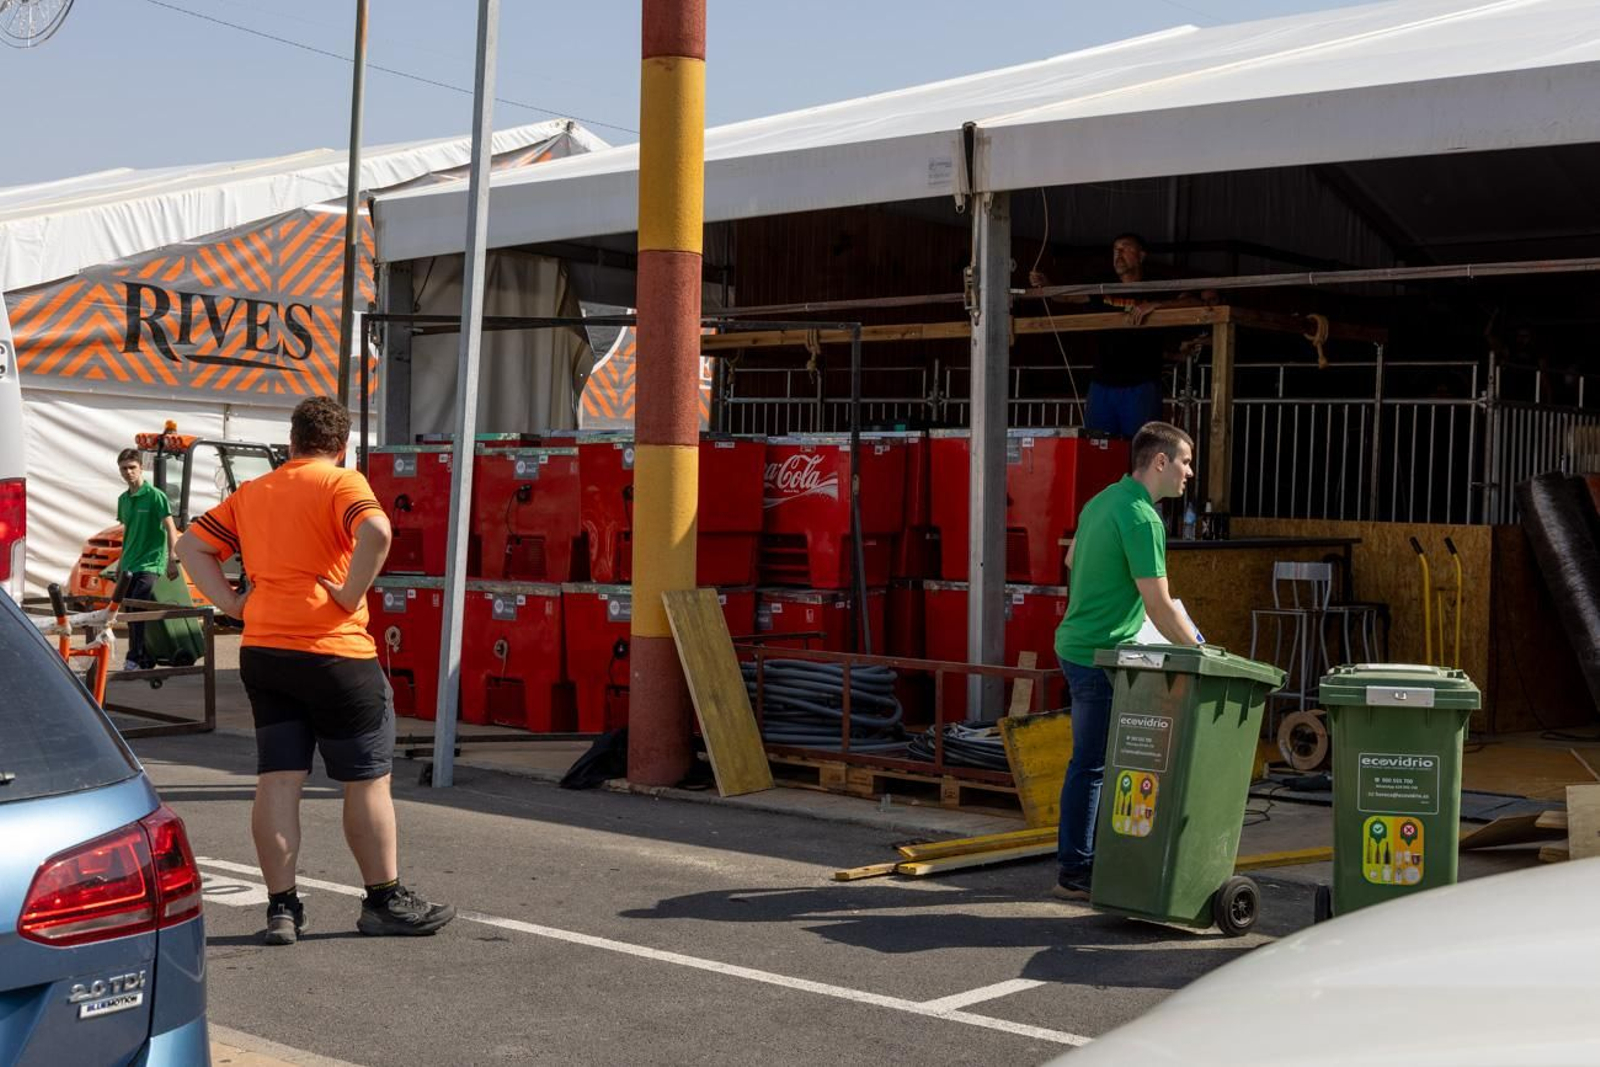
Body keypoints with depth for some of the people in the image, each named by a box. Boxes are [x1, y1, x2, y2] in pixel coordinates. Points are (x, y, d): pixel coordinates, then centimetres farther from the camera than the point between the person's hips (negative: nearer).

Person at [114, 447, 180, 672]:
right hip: (129, 566, 8)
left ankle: (135, 659, -13)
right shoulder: (123, 499, 12)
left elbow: (170, 528, -11)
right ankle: (147, 660, 17)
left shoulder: (155, 496, -9)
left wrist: (172, 559, -19)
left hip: (150, 563, -8)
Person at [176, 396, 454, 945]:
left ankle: (281, 907, 8)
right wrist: (352, 594, -15)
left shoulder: (250, 493, 14)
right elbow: (377, 531, -25)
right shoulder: (342, 483, -5)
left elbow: (190, 545, 14)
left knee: (277, 781, 7)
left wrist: (231, 602, 7)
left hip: (262, 652, 6)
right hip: (333, 652, -5)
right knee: (368, 780, 6)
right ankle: (384, 901, 13)